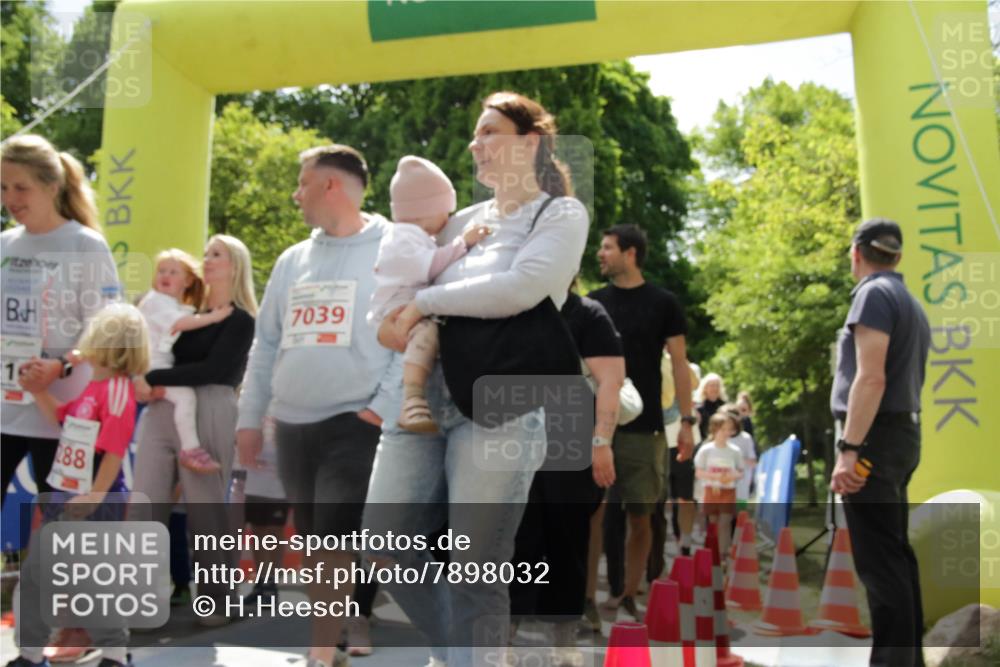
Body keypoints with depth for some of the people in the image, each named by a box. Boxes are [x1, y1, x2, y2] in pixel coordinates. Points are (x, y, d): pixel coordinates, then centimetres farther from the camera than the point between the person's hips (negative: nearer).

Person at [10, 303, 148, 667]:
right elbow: (63, 418, 26)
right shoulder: (93, 385, 11)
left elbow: (114, 450, -23)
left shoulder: (117, 390, -18)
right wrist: (39, 392, 13)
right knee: (35, 574, 14)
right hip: (64, 495, 10)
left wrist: (95, 496, -23)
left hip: (94, 502, -10)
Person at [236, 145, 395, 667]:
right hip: (292, 427, 7)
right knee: (313, 544, 13)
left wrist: (386, 406, -15)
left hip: (353, 425, -6)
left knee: (334, 543, -9)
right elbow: (266, 344, 17)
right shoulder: (293, 260, 15)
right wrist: (250, 418, 14)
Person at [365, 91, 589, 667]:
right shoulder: (463, 221, 19)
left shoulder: (562, 216, 1)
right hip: (422, 399, 6)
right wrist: (395, 316, 2)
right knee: (387, 537, 3)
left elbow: (522, 287, -16)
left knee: (474, 570, -4)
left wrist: (423, 303, -9)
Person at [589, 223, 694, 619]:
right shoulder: (594, 302, 8)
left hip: (644, 427, -1)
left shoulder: (663, 304, 2)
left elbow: (679, 364, 2)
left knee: (639, 516, 4)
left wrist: (687, 420, -4)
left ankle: (629, 596, 18)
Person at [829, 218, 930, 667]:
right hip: (903, 432, 10)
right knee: (896, 554, 15)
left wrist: (849, 449, -24)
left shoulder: (873, 294, -11)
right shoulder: (910, 302, 18)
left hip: (876, 436, -10)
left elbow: (870, 379, -21)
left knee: (879, 561, -9)